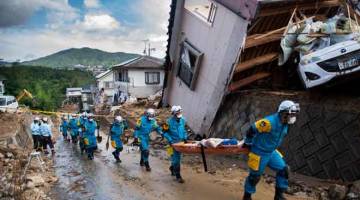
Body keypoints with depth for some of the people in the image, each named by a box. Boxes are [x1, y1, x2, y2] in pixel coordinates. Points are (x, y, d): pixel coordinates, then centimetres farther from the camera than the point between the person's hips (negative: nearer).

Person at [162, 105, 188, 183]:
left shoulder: (182, 120, 4)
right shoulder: (169, 122, -13)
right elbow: (165, 132, -7)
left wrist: (185, 137, 6)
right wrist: (170, 140, -16)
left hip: (181, 141, 6)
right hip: (174, 142, -5)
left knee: (176, 156, 17)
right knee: (177, 158, -6)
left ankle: (172, 168, 44)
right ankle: (178, 176, 2)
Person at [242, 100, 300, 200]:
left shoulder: (285, 123, -4)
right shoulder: (269, 122, -32)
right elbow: (252, 130, -24)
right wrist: (247, 143, -10)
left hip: (271, 152, 8)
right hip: (259, 153, -7)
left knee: (283, 169, 2)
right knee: (255, 175, 7)